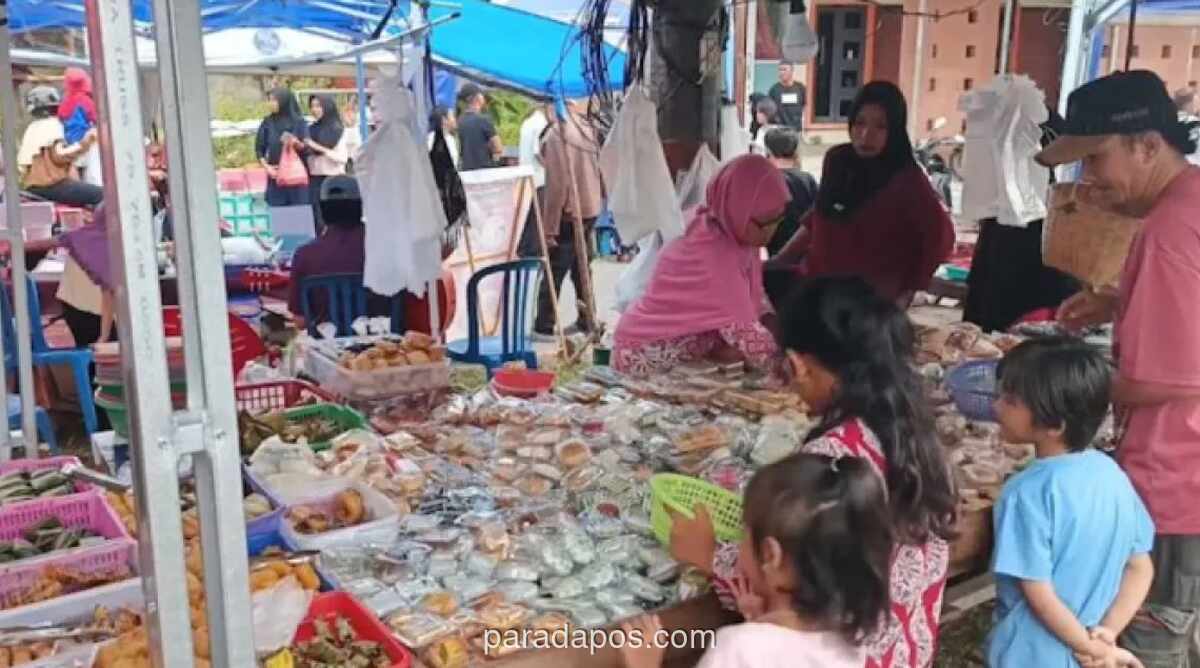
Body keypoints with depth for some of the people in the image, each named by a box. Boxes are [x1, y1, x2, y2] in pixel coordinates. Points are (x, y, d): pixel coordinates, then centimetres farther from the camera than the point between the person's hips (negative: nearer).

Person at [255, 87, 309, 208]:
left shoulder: (298, 121, 1)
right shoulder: (267, 123, 7)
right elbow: (259, 148, 9)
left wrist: (296, 143, -23)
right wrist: (266, 167, -6)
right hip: (275, 175, 2)